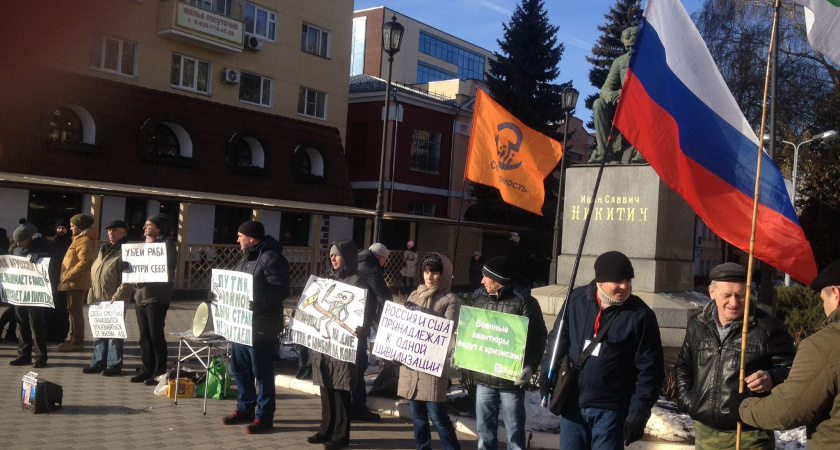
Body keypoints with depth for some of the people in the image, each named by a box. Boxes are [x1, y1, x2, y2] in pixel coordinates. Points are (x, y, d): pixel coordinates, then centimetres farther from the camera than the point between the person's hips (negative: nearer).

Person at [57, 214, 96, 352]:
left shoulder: (84, 241, -14)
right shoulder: (79, 239, 20)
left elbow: (83, 263, -23)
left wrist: (67, 276, -22)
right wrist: (66, 278, 15)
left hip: (76, 282, -10)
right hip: (73, 282, 10)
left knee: (75, 311, -8)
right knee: (74, 311, 15)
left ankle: (77, 342, -5)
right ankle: (74, 339, 23)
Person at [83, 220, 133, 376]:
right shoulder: (103, 250, 19)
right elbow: (94, 273, 24)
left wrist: (117, 296, -22)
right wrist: (92, 295, 16)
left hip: (115, 301, -9)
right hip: (98, 299, 9)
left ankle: (114, 364, 6)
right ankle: (98, 362, 23)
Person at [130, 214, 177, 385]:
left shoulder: (166, 244, -6)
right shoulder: (145, 245, 20)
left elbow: (168, 270, -14)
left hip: (157, 297, -8)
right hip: (141, 295, 8)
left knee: (156, 335, -5)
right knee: (145, 336, 12)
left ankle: (159, 372, 2)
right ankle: (147, 370, 19)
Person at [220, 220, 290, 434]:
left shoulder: (272, 258, -16)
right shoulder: (247, 257, 16)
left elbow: (280, 290, -23)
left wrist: (257, 302, -31)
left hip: (261, 325, -10)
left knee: (261, 371, -1)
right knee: (239, 368, 16)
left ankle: (264, 416, 9)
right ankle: (245, 409, 29)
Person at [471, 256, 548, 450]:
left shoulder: (523, 302, -10)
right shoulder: (480, 298, 7)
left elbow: (538, 337, -9)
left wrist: (530, 366, -20)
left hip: (511, 379, -5)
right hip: (483, 377, 5)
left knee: (514, 432, 6)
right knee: (485, 431, 15)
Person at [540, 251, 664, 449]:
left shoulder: (640, 314, -11)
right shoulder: (576, 299, -2)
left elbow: (649, 370, -10)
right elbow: (557, 338, 12)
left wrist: (638, 415, -12)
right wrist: (547, 371, -1)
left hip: (610, 409, -4)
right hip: (572, 403, 4)